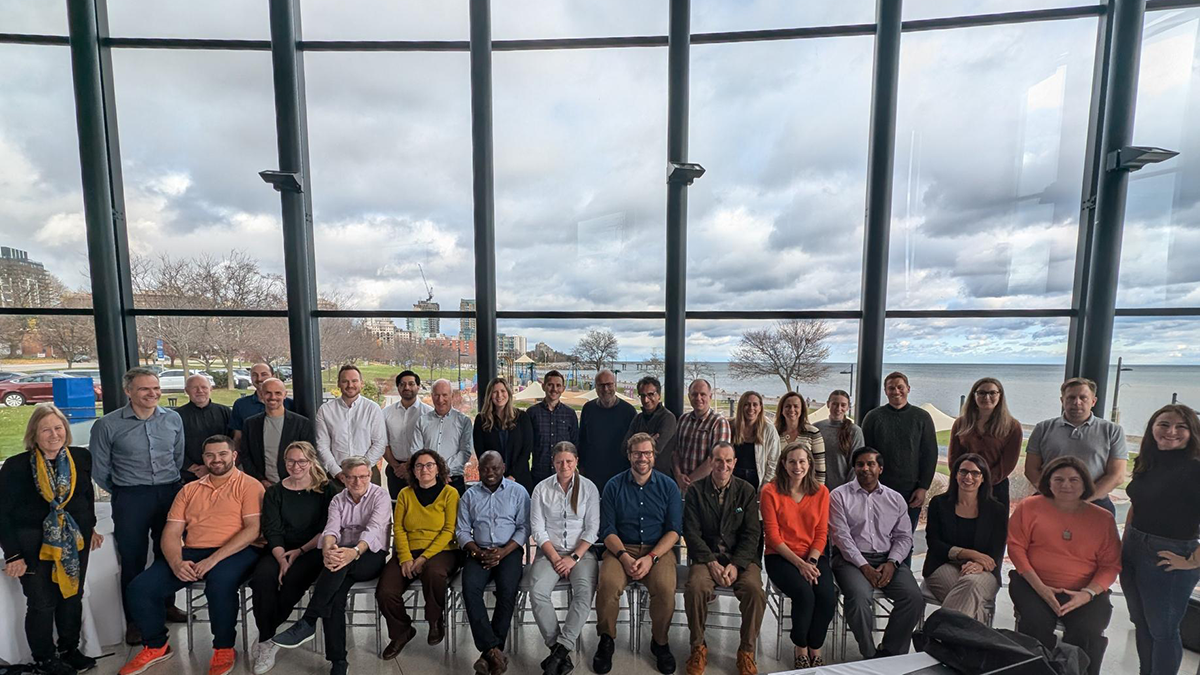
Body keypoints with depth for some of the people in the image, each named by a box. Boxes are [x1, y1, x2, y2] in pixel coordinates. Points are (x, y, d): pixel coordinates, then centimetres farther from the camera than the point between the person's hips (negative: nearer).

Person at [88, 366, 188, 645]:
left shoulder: (173, 419, 1)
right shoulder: (107, 425, -8)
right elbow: (99, 469, 2)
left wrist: (171, 485, 11)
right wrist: (123, 494, 5)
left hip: (171, 494, 3)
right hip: (131, 499, -2)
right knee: (132, 559, 7)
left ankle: (167, 605, 32)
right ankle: (134, 620, 24)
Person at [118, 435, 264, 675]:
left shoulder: (249, 485, -1)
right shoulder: (189, 490, 17)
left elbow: (253, 529, -11)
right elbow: (171, 532, 11)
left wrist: (214, 558, -20)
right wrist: (176, 562, -9)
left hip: (234, 553, -6)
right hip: (190, 553, 6)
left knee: (220, 584, -34)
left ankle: (224, 649, -9)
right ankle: (156, 646, 17)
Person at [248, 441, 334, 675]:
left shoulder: (325, 490, 0)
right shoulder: (274, 492, 9)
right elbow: (272, 531, 0)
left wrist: (300, 551, -11)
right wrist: (282, 559, -15)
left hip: (312, 550, -3)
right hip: (280, 551, 3)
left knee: (292, 578, -30)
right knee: (263, 576, -27)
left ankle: (266, 638, -6)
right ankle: (268, 639, -10)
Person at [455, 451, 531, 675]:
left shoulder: (518, 492, 2)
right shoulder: (470, 495, 10)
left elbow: (524, 528, -2)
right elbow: (461, 530, 7)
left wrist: (503, 552, -14)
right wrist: (477, 551, -10)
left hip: (509, 551, -2)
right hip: (479, 552, 2)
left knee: (507, 590, -27)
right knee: (469, 588, -26)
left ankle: (489, 652, -13)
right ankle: (494, 649, -21)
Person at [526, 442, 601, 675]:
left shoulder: (589, 488, 0)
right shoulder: (541, 489, 2)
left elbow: (592, 529, -1)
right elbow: (538, 529, 0)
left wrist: (574, 558, -11)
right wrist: (555, 557, -10)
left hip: (581, 551, 0)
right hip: (550, 552, 1)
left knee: (585, 590, -29)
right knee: (537, 591, -25)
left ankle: (561, 649, -18)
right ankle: (560, 652, -13)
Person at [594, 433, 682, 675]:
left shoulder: (669, 486, 2)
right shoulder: (614, 486, 2)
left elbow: (674, 529, -1)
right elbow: (607, 529, 0)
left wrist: (651, 557, -14)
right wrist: (624, 556, -17)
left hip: (659, 548, 0)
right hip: (621, 548, 0)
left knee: (665, 588, -28)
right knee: (607, 584, -27)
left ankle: (660, 642, 2)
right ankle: (606, 640, 0)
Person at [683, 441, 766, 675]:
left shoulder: (747, 491, 2)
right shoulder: (696, 490, 0)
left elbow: (752, 534, -2)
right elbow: (691, 532, -3)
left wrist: (736, 565, -15)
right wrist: (711, 562, -16)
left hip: (741, 557, 1)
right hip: (706, 555, -1)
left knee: (755, 590, -28)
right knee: (695, 587, -29)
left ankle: (747, 651, -2)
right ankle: (698, 647, -3)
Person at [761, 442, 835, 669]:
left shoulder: (821, 491, 3)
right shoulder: (771, 491, -9)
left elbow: (821, 533, 3)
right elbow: (773, 535, -9)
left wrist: (811, 562, -11)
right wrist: (799, 563, -16)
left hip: (813, 556, 3)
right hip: (781, 557, -3)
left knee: (828, 598, -23)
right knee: (805, 594, -27)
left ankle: (815, 648, 5)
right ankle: (800, 647, 3)